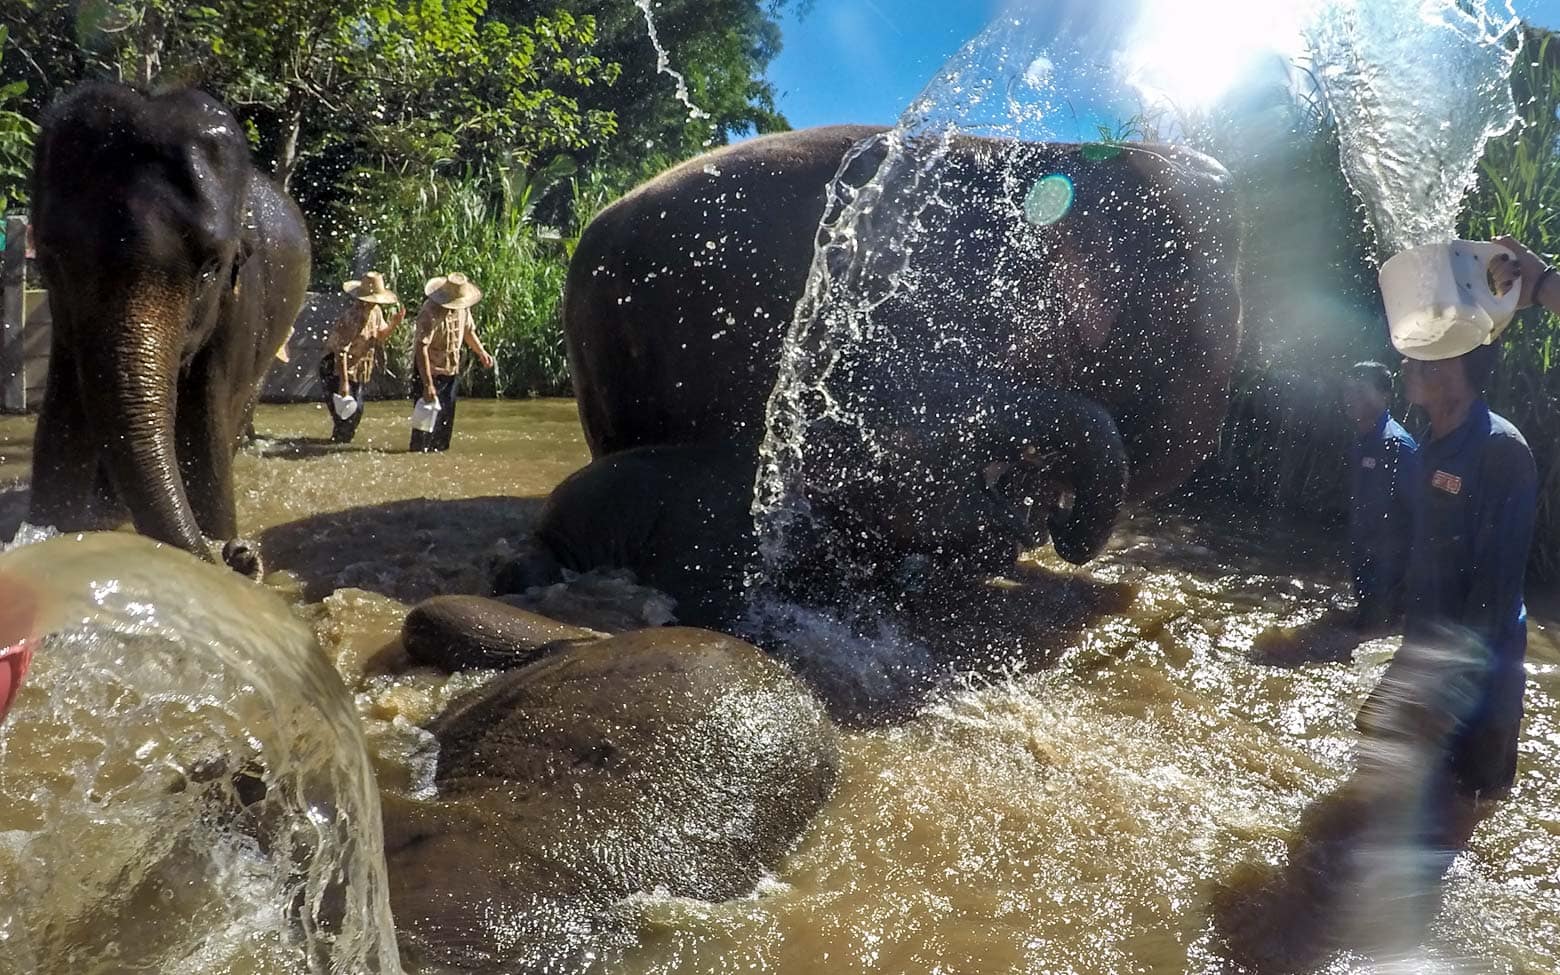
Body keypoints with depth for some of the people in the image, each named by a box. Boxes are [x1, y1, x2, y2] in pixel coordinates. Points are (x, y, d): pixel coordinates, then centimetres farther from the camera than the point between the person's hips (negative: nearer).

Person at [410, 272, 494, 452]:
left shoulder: (462, 308, -2)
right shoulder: (431, 312, -25)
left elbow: (468, 331, 18)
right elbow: (421, 349, -28)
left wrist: (482, 352, -1)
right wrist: (428, 385, -31)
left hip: (451, 371, 7)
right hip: (430, 371, -7)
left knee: (446, 417, 13)